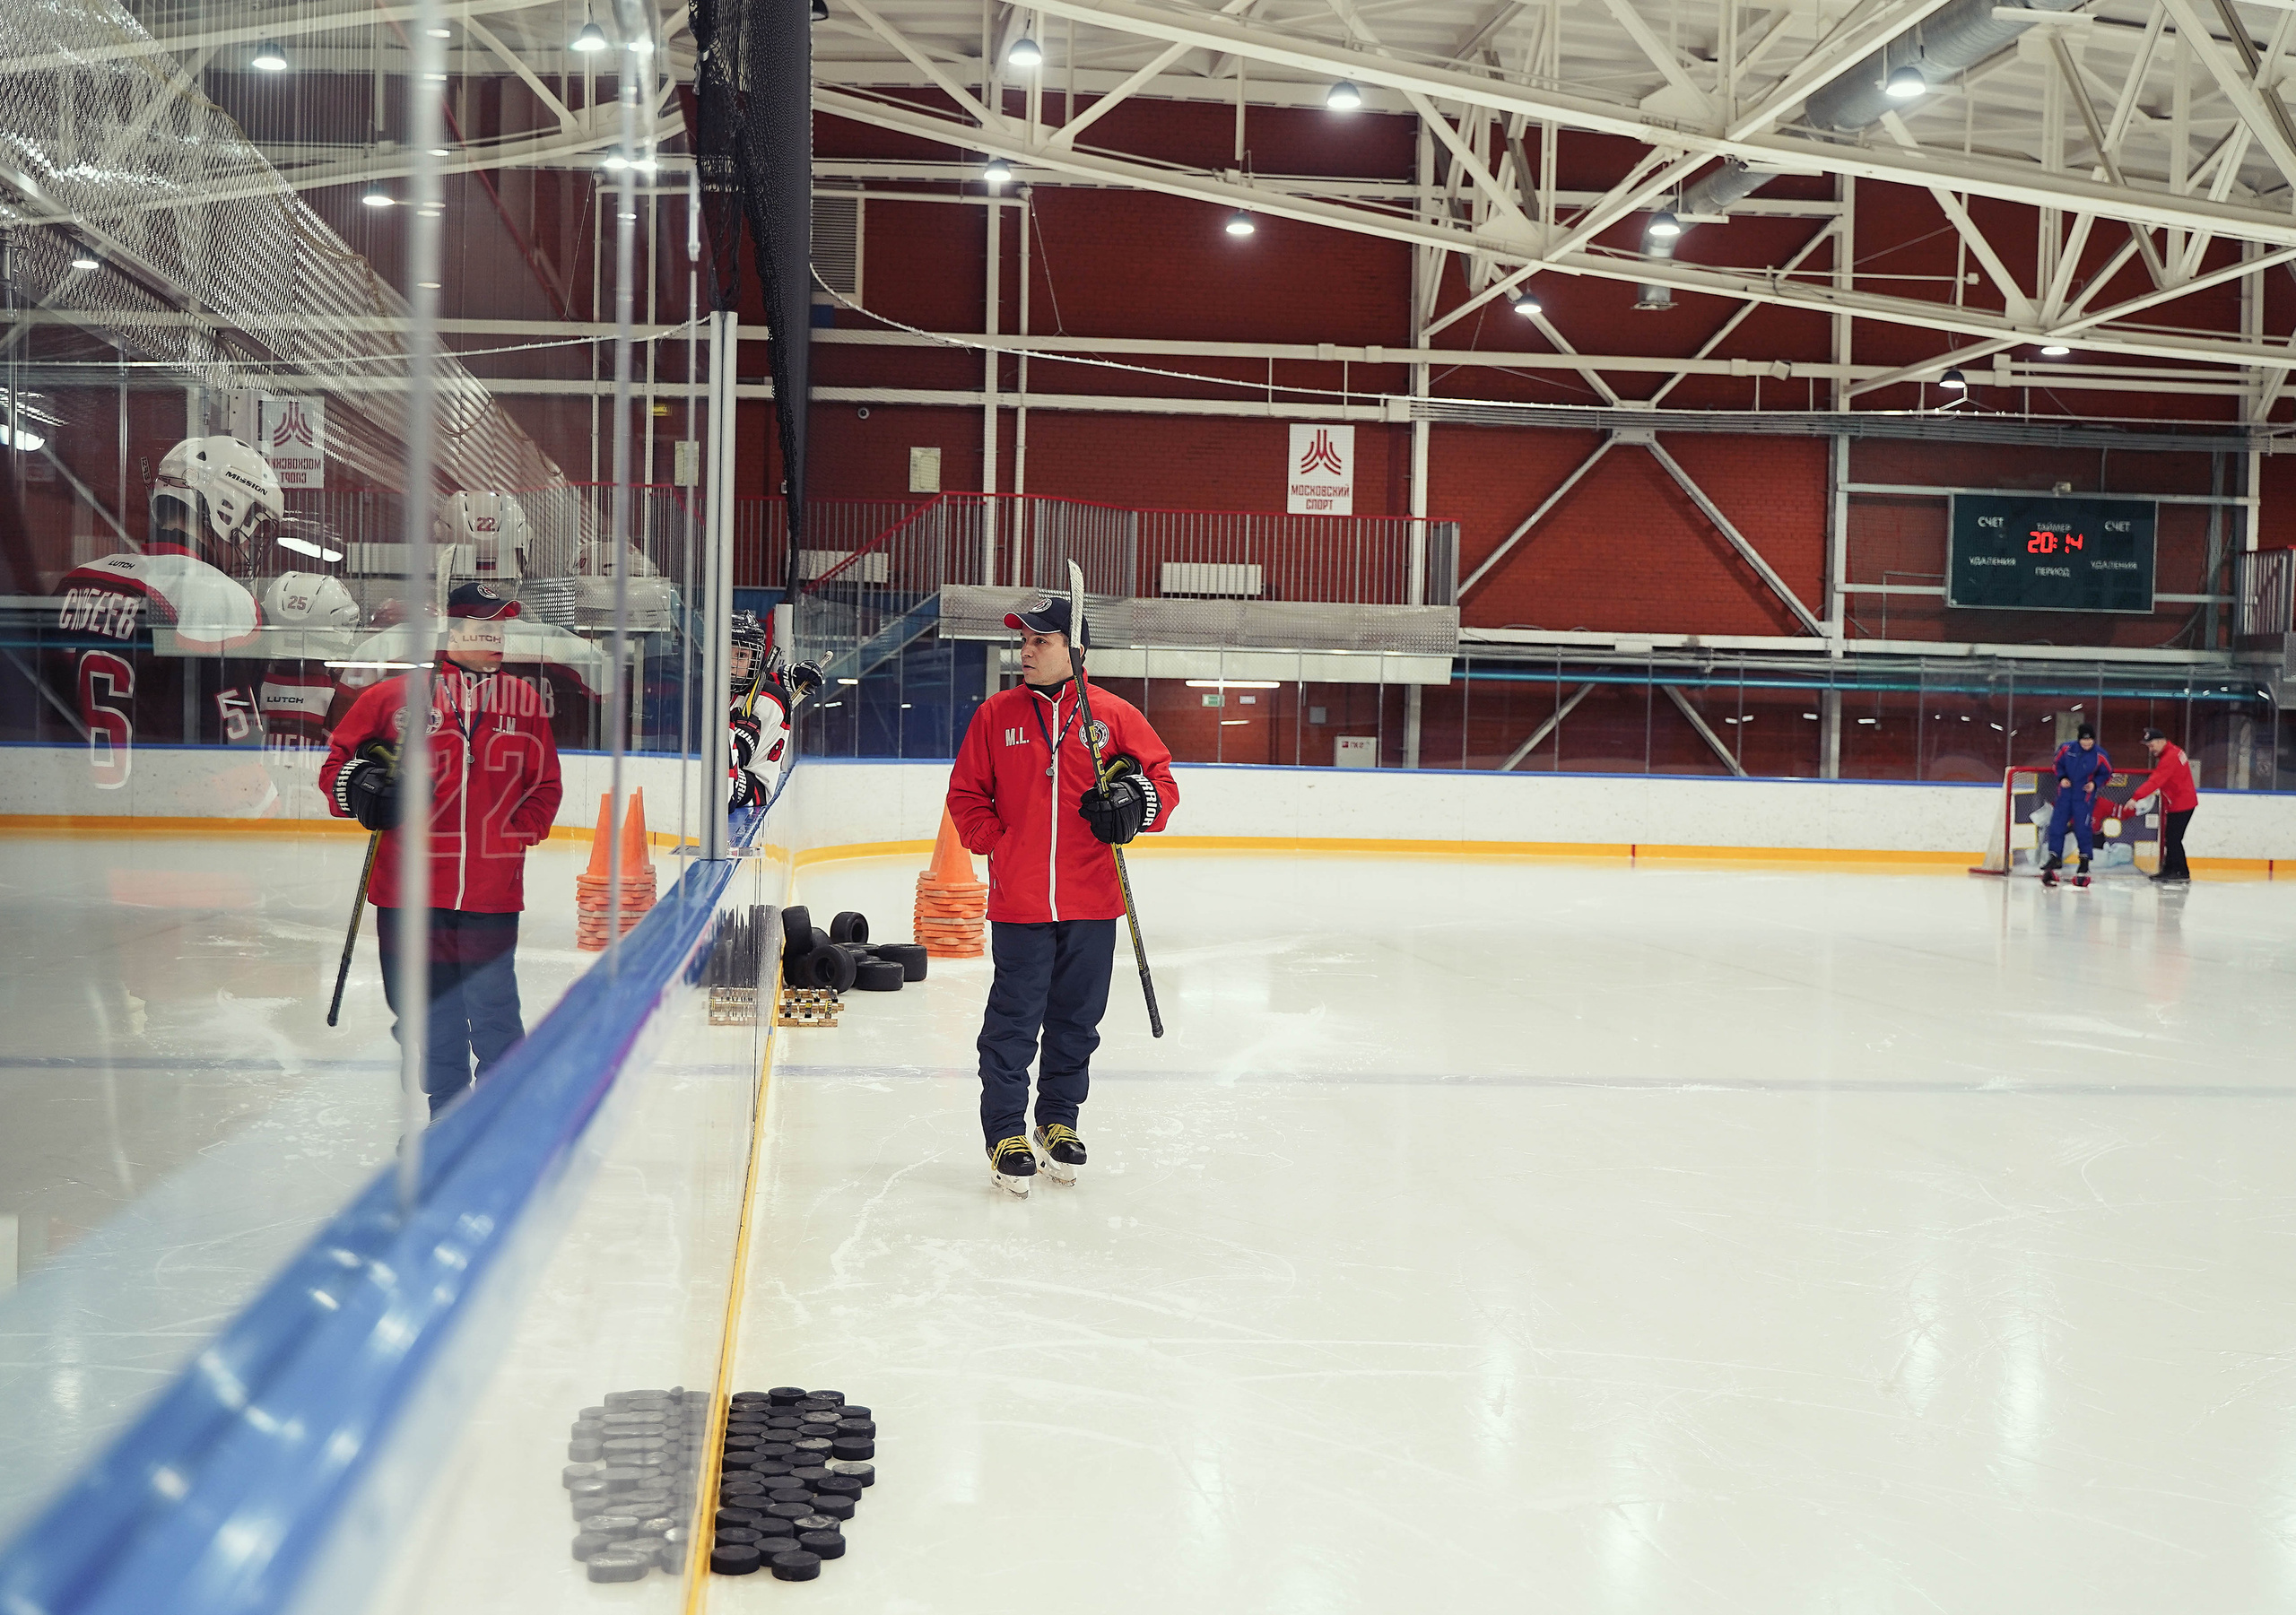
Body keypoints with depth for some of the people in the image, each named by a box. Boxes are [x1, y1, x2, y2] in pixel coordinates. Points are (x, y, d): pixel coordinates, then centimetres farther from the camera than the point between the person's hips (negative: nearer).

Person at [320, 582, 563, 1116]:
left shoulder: (524, 702, 8)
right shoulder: (397, 697, 0)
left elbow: (546, 786, 15)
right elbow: (337, 761, 8)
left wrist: (518, 832, 0)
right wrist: (360, 787, -13)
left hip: (491, 894, 0)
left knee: (493, 1010, 2)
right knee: (428, 1012, 10)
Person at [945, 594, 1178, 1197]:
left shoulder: (1114, 716, 1)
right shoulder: (997, 714, 4)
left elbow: (1162, 779, 5)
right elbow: (965, 793, 10)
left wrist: (1137, 801, -16)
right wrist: (996, 842, -3)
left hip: (1091, 903, 1)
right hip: (1019, 902, -1)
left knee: (1076, 1022, 12)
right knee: (1012, 1025, 0)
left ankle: (1059, 1121, 29)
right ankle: (1006, 1133, 13)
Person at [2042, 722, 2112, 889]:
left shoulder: (2100, 755, -12)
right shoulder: (2066, 748, -7)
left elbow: (2107, 774, 0)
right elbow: (2057, 764, 9)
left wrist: (2095, 783, -15)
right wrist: (2062, 778, -6)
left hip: (2084, 796, -3)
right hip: (2065, 792, 3)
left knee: (2083, 828, -4)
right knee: (2057, 824, 2)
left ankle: (2085, 860, 10)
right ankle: (2055, 858, 14)